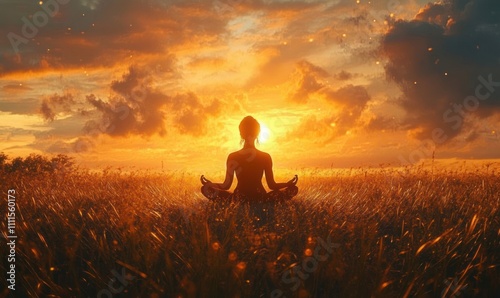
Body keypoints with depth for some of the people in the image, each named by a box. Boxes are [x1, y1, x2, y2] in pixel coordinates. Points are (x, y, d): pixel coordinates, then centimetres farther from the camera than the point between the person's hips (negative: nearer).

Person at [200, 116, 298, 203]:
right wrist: (289, 184, 16)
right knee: (294, 189, 13)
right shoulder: (266, 157, -5)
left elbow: (226, 185, -2)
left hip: (238, 200, 0)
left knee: (205, 189, 14)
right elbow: (272, 185, 0)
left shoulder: (232, 157, -6)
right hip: (261, 200, 0)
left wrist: (209, 184, 15)